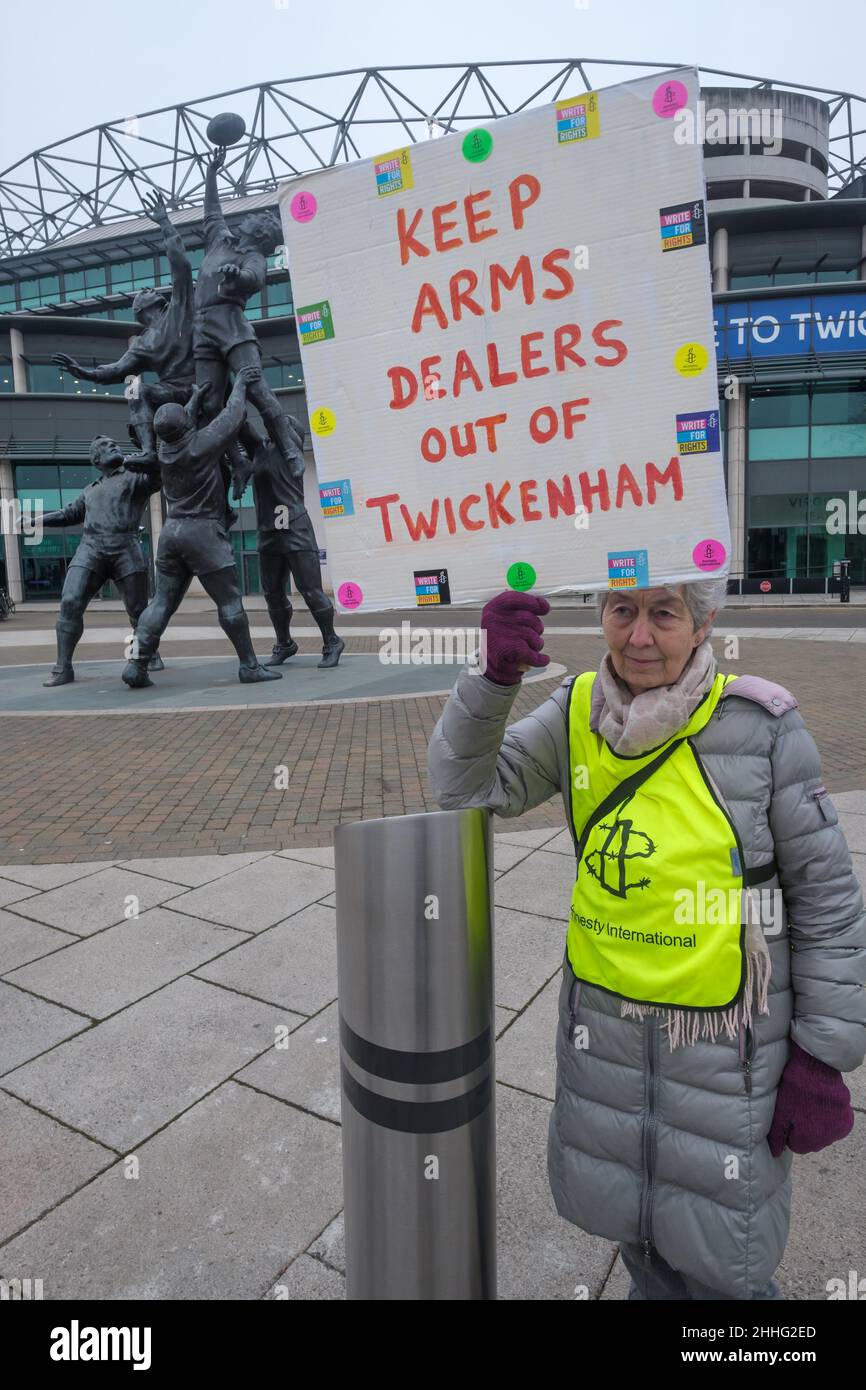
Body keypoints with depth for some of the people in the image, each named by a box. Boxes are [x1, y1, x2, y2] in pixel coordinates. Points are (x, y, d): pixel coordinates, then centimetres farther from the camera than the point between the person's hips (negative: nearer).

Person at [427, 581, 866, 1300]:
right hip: (604, 1011, 4)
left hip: (726, 1029, -3)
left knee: (717, 1254, 15)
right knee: (627, 1207, 25)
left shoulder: (760, 723, -17)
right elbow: (467, 786, -10)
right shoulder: (580, 710, -6)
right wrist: (494, 675, -27)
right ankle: (654, 1285, 54)